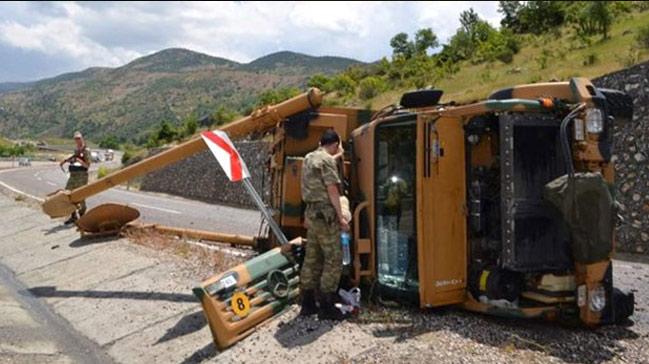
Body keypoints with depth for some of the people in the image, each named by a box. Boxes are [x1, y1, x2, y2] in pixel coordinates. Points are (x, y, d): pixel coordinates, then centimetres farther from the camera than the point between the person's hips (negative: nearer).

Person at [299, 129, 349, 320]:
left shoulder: (309, 158, 14)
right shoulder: (327, 160, -12)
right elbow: (332, 190, -16)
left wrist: (336, 156, 48)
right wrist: (341, 217, -15)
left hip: (311, 212, 9)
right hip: (325, 214, -9)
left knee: (312, 259, 12)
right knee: (333, 260, -3)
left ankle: (307, 304, 18)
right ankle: (326, 307, -2)